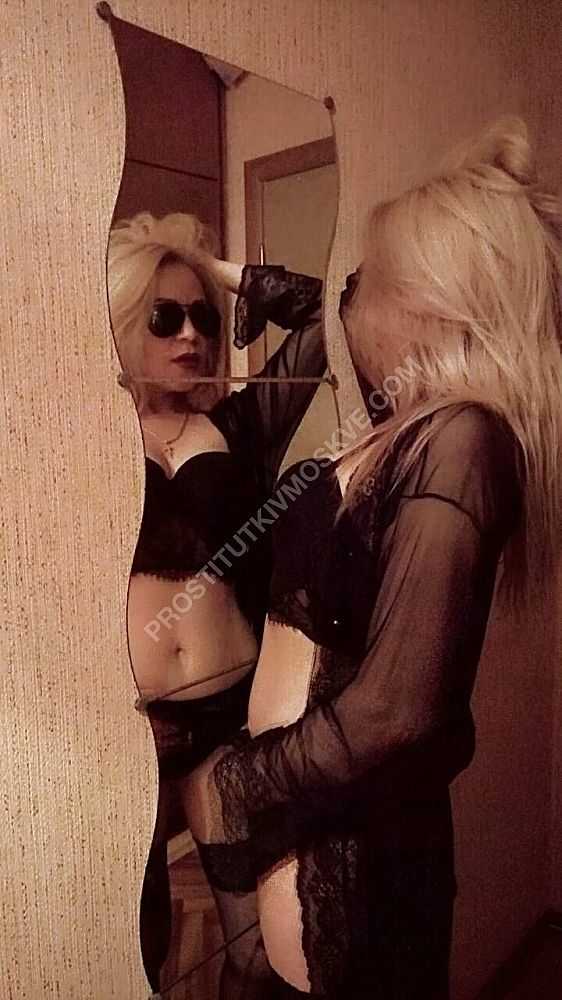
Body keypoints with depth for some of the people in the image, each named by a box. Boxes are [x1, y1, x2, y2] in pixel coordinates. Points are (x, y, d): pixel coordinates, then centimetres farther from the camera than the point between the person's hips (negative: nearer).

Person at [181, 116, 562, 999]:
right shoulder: (410, 433, 7)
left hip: (350, 841, -8)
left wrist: (229, 786, -11)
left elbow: (395, 708, -26)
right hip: (315, 819, 8)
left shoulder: (459, 437, -21)